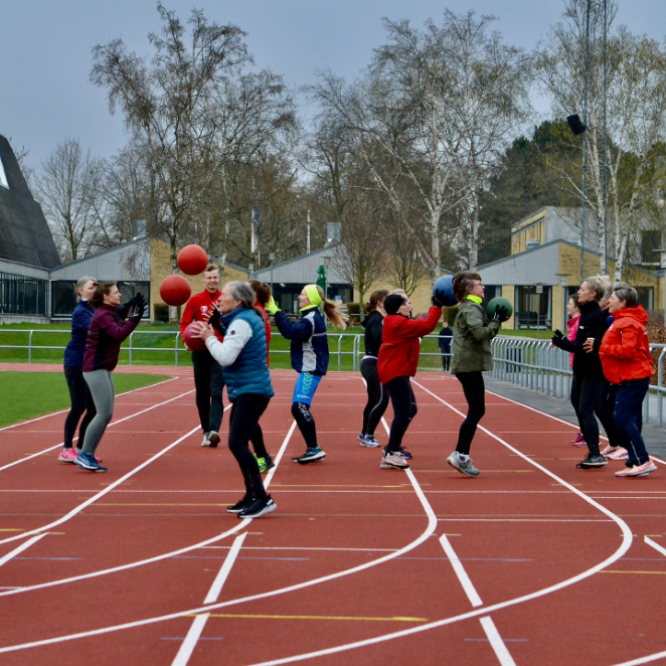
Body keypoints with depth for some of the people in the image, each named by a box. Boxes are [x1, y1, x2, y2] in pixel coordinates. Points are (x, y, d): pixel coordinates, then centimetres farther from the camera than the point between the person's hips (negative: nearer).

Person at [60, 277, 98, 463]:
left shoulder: (93, 310, 13)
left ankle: (80, 449, 16)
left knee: (93, 408, 7)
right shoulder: (81, 312, -13)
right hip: (76, 364, -9)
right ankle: (66, 450, -1)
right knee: (79, 406, -9)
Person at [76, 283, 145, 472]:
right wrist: (134, 317, -27)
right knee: (104, 414, -14)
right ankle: (84, 455, -9)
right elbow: (119, 334, -28)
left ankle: (88, 455, 12)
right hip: (95, 369, -10)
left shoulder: (110, 313, 15)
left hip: (103, 369, 10)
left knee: (106, 414, 9)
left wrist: (130, 311, 6)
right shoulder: (103, 315, -16)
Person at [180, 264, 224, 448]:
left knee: (216, 392, -13)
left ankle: (214, 430, -23)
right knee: (202, 394, 8)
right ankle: (206, 431, 18)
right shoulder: (195, 300, 3)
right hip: (200, 351, 2)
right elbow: (185, 324, 2)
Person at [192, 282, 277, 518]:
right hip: (247, 390, 11)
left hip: (251, 391, -11)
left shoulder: (241, 322, -16)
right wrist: (212, 334, 7)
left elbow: (226, 357, -24)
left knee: (237, 443, -16)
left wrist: (209, 338, -9)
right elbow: (233, 352, 20)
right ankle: (251, 497, 20)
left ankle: (262, 498, -17)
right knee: (238, 443, 14)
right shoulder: (248, 318, 15)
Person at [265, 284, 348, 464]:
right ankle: (312, 450, 16)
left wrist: (276, 312, -25)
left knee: (299, 407, -14)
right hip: (309, 368, 11)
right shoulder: (311, 317, 17)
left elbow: (291, 331, -26)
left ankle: (314, 449, -14)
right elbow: (295, 331, 13)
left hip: (311, 370, -11)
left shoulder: (311, 318, -16)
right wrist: (276, 314, 5)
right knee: (300, 409, 12)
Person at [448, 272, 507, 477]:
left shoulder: (470, 307, 20)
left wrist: (494, 321, 6)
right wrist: (496, 322, -14)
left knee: (476, 411, 11)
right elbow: (480, 333, -26)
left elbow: (483, 334, 19)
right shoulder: (471, 309, -12)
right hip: (470, 365, -10)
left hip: (468, 365, 10)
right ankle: (460, 455, -7)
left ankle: (462, 455, 12)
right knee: (476, 410, -8)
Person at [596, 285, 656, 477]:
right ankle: (635, 463, 14)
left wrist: (600, 346, -20)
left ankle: (643, 461, -10)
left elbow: (628, 350, -25)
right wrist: (599, 346, 2)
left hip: (632, 380, -11)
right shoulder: (622, 320, 18)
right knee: (630, 421, 11)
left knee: (623, 420, -11)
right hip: (631, 378, 11)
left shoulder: (627, 323, -15)